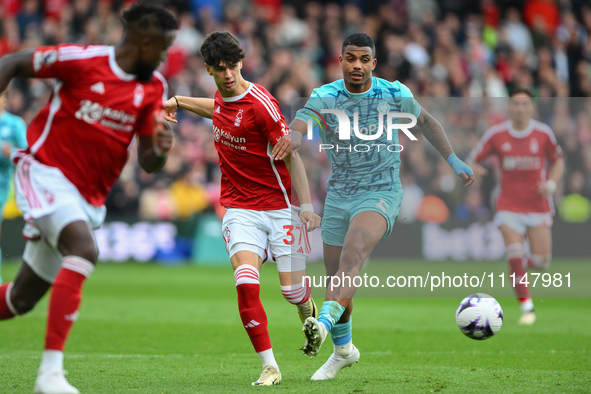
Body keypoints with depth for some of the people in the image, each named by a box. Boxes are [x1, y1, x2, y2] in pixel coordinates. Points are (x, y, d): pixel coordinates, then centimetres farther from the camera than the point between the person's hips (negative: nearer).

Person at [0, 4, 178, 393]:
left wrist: (160, 151, -16)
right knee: (85, 249, -32)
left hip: (88, 198, 7)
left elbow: (147, 162, 6)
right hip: (45, 171, -7)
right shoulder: (82, 59, -11)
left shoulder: (154, 88, 5)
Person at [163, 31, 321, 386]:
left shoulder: (260, 104, -16)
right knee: (246, 282, -19)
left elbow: (291, 156, -15)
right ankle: (270, 367, -12)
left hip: (280, 207, -4)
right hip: (240, 208, 4)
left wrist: (306, 205, -22)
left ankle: (308, 308, 38)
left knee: (292, 289, -2)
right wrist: (180, 101, 27)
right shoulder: (222, 99, 5)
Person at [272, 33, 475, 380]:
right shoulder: (325, 97, -6)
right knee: (335, 275, 8)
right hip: (339, 193, 3)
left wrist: (453, 160, 14)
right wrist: (294, 137, -50)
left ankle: (325, 321, -50)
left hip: (381, 192, -3)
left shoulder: (395, 95, -3)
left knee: (353, 251, -30)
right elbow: (302, 121, -26)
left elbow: (425, 121, 15)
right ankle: (343, 349, 31)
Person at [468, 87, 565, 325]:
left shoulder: (543, 133, -3)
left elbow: (558, 161, 8)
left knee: (542, 262, -3)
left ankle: (525, 265, 35)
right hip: (509, 205, -1)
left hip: (538, 205, 1)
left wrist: (551, 184, -10)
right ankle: (526, 306, -4)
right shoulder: (496, 134, -4)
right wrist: (473, 169, -21)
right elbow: (472, 160, 3)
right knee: (514, 254, -17)